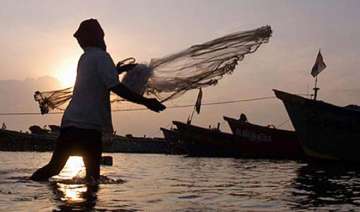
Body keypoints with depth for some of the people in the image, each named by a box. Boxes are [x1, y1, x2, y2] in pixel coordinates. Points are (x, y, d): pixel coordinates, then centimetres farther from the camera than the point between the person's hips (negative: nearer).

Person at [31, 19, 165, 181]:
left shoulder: (84, 58, 18)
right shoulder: (101, 56, -7)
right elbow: (116, 87, -18)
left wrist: (120, 69, 39)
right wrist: (146, 102, -16)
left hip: (70, 122, 8)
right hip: (88, 125, -8)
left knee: (54, 167, 12)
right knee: (92, 175, -2)